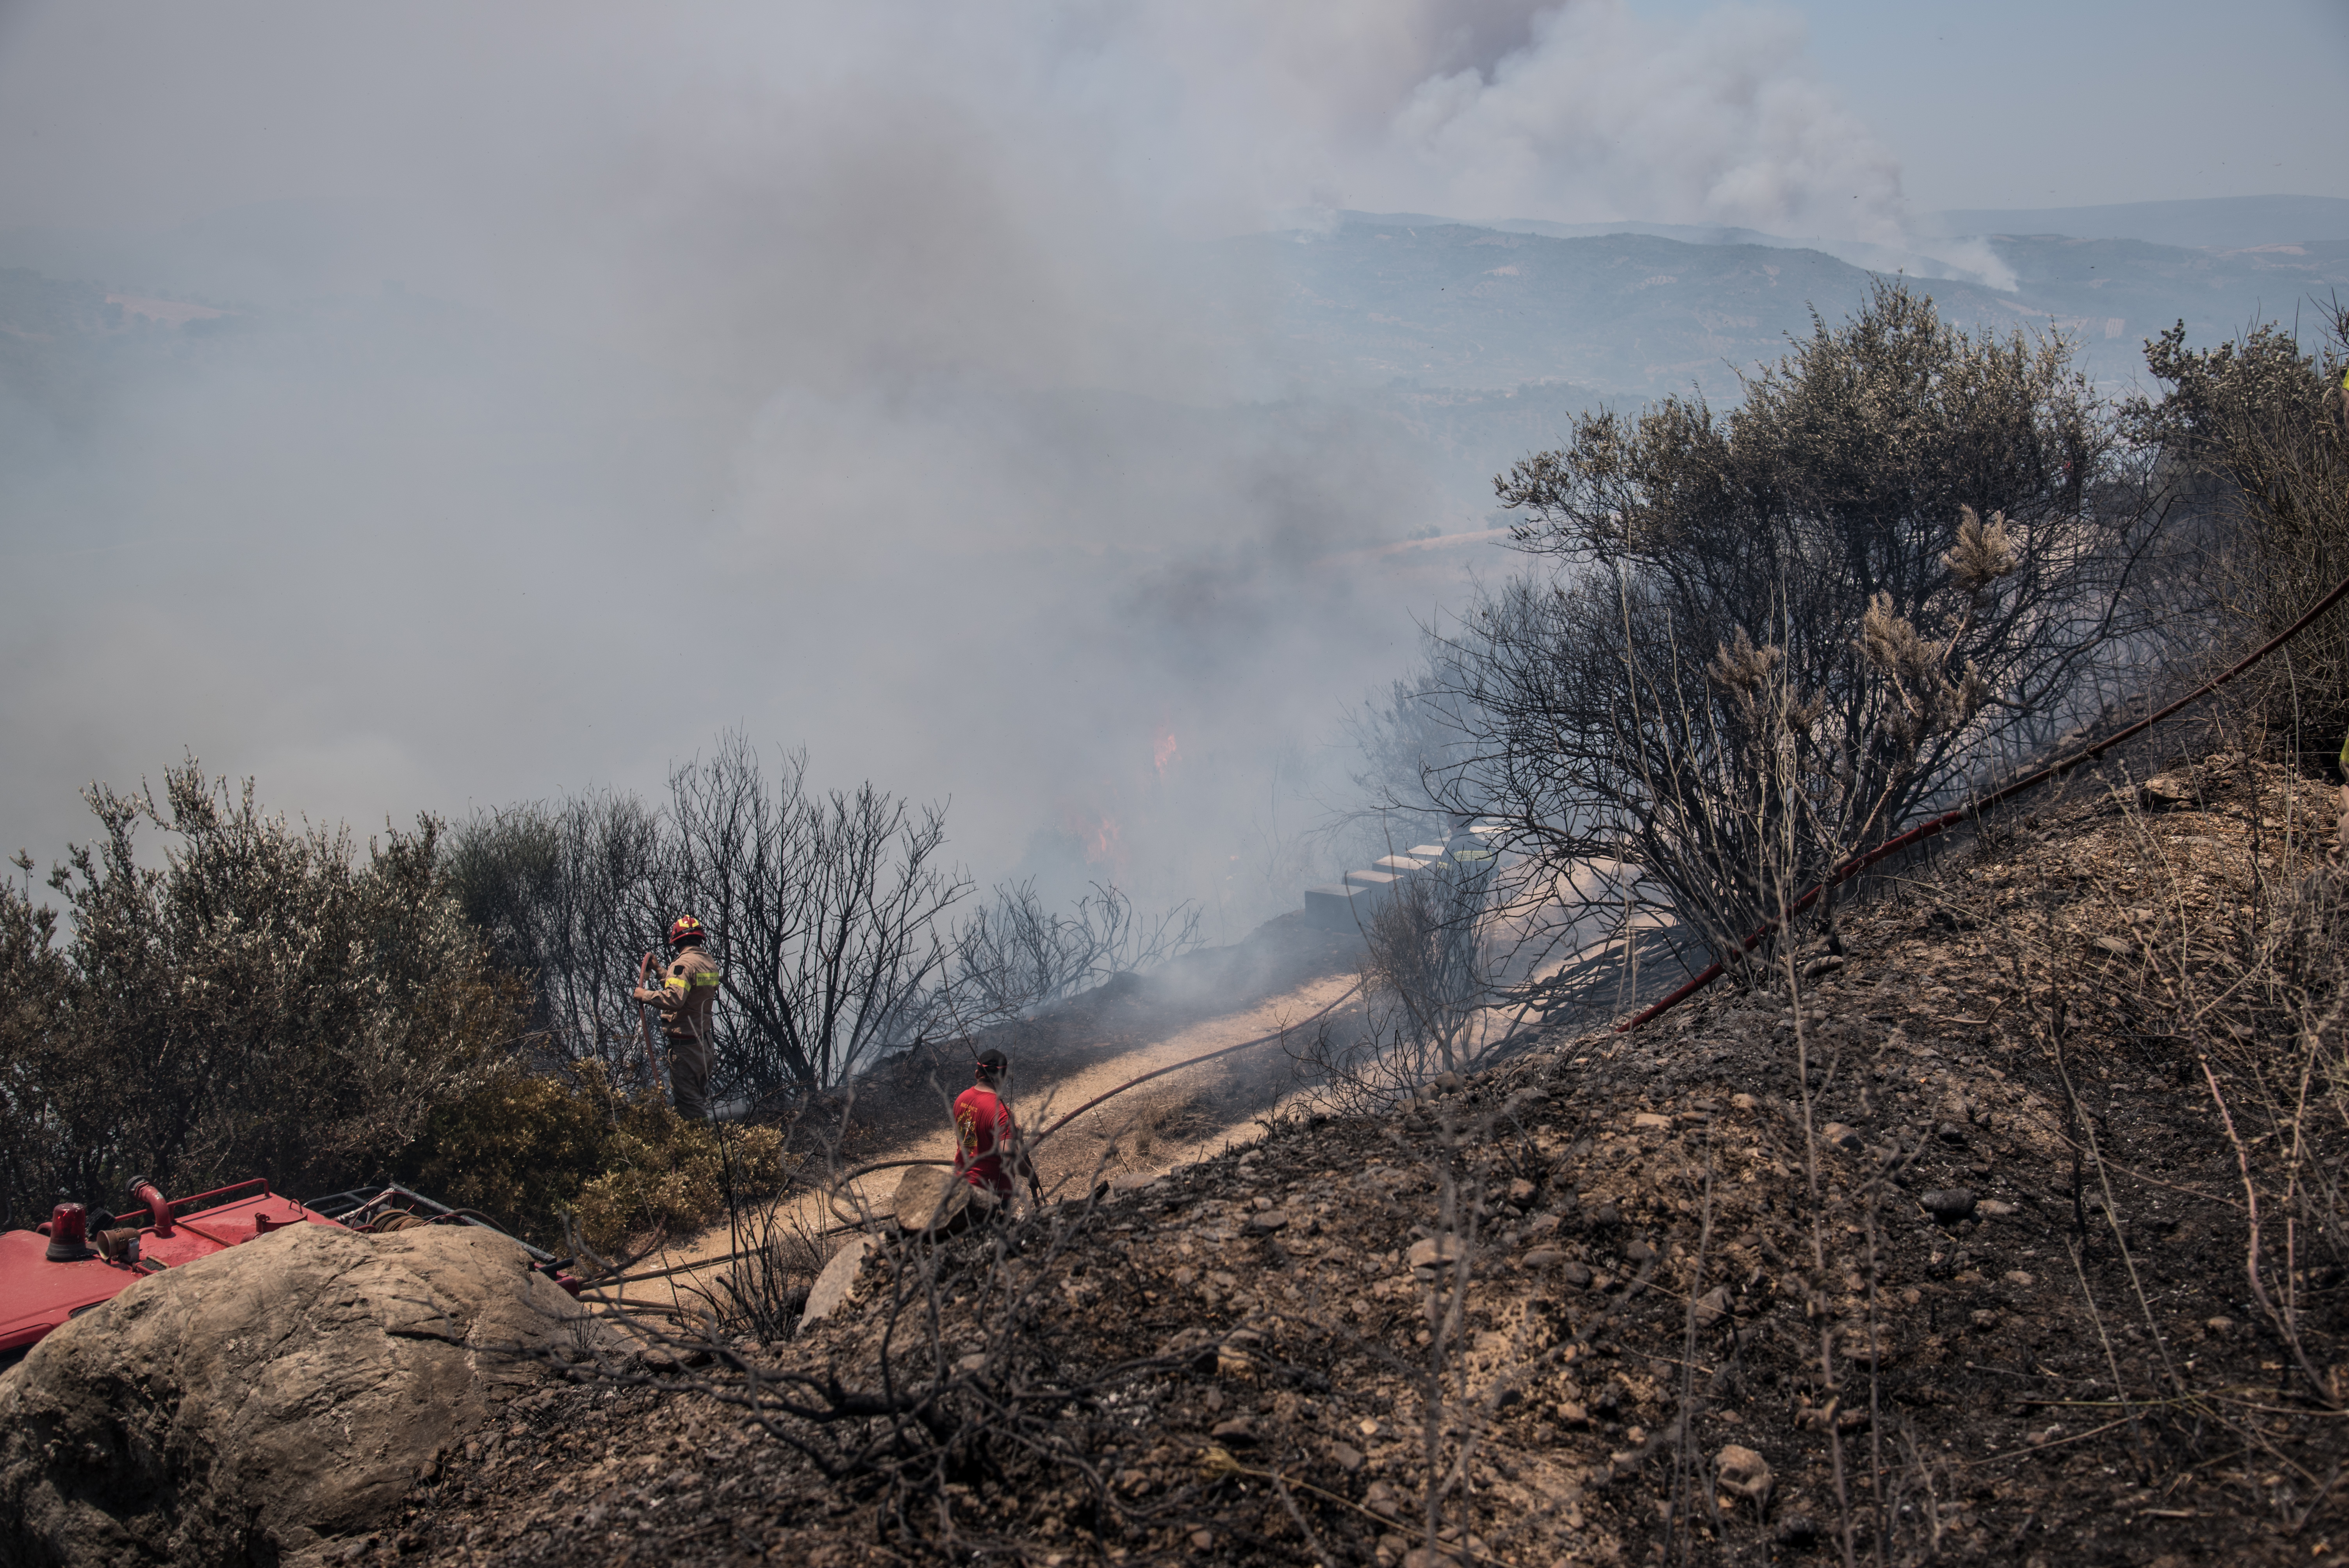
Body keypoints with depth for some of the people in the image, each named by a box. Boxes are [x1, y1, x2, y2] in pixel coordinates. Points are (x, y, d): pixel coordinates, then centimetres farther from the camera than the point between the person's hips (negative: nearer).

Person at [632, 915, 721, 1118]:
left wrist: (645, 995, -15)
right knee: (699, 1098, 17)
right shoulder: (710, 963, 12)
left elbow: (674, 999, -28)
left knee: (686, 1099, -6)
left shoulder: (684, 963, -16)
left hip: (685, 1043, -9)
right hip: (704, 1039, 9)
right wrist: (662, 974, 28)